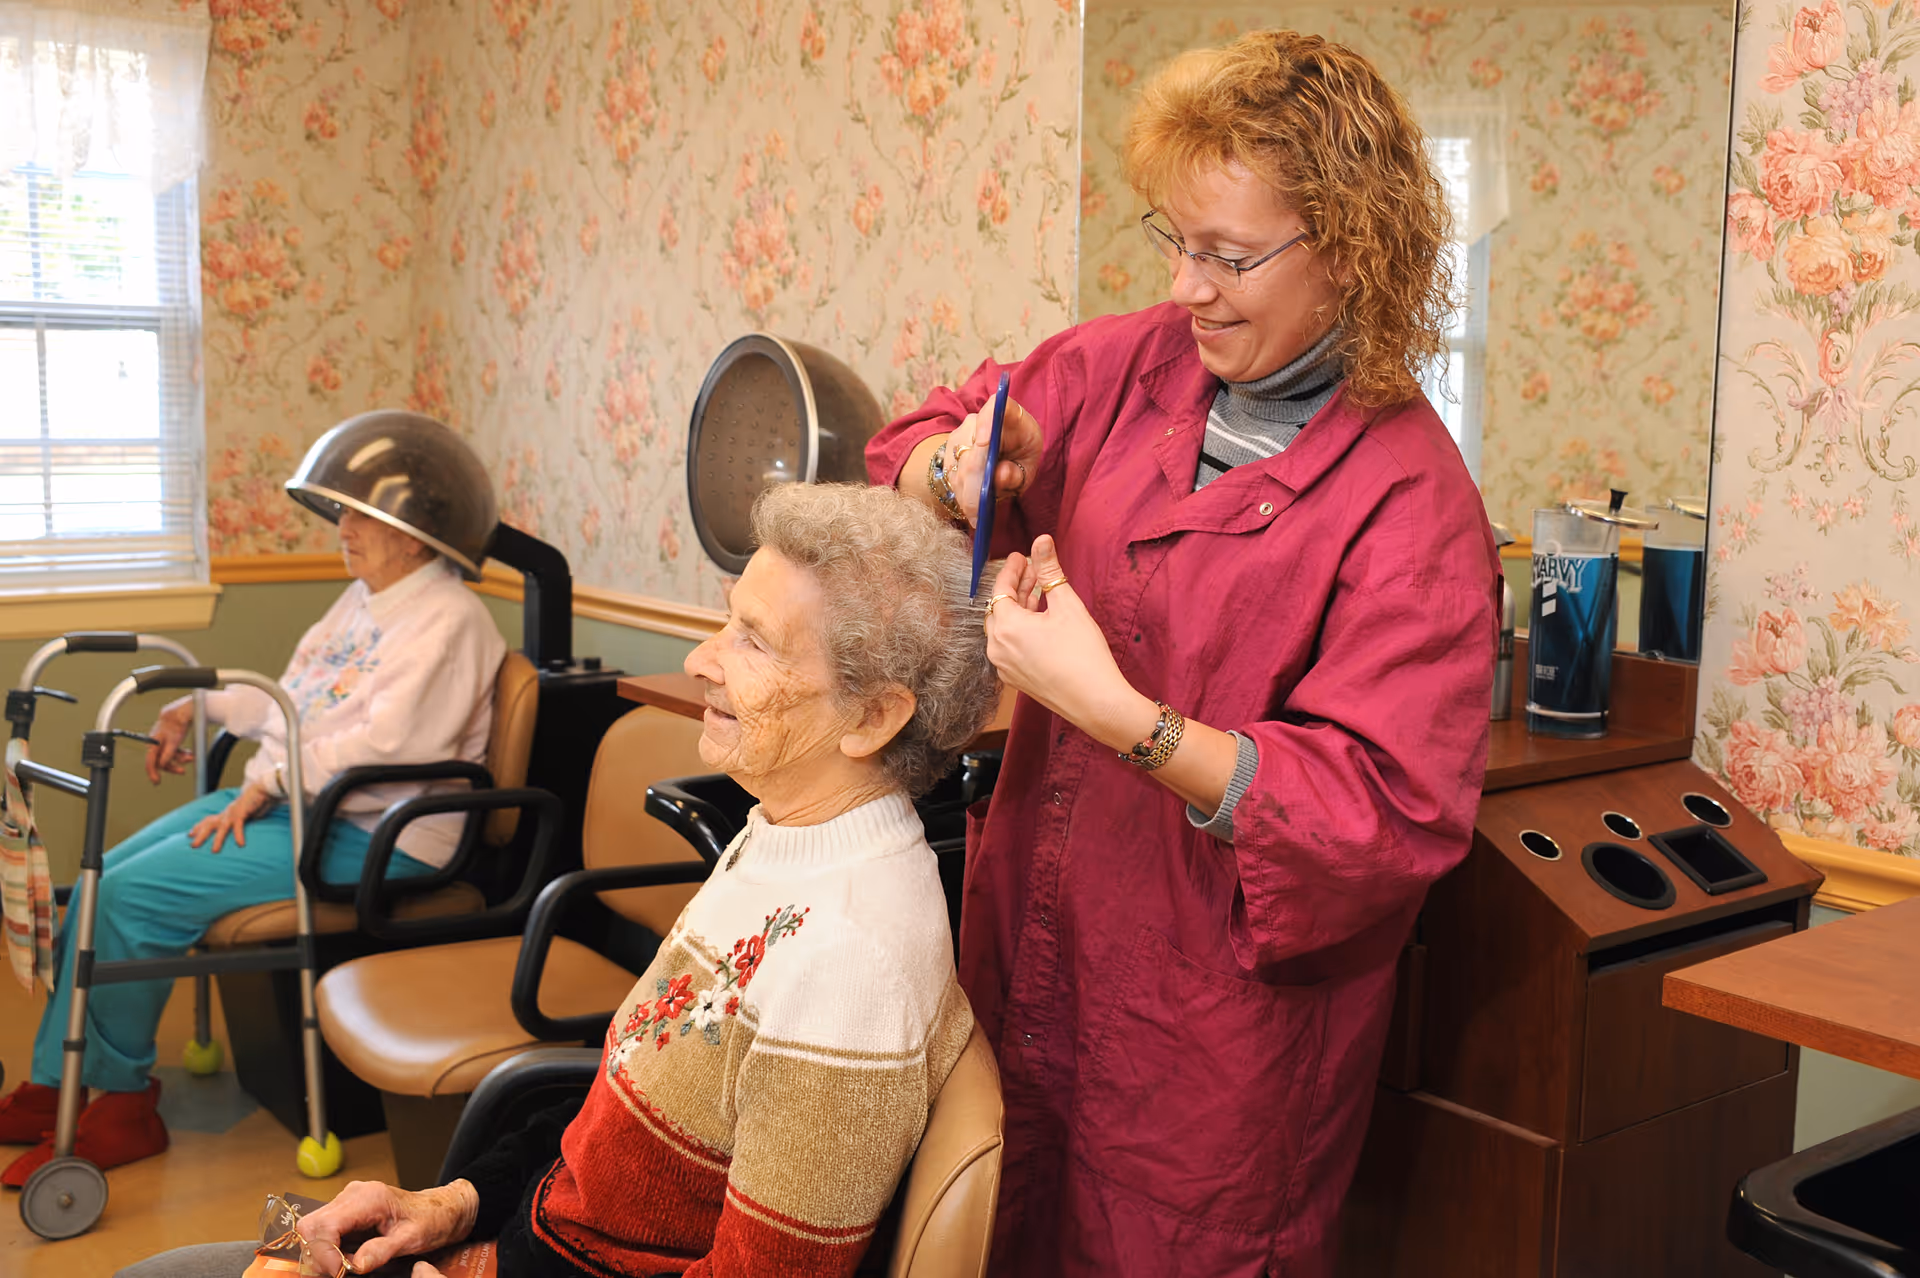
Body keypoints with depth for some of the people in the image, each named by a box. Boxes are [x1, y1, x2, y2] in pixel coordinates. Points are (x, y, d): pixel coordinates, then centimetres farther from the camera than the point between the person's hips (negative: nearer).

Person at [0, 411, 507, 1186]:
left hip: (369, 837, -10)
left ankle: (122, 1101, 0)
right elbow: (294, 699, 24)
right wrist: (199, 705, 16)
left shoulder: (447, 620, -15)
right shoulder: (362, 600, 18)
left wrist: (270, 782, -23)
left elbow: (384, 746, -25)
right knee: (102, 883, 1)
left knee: (135, 897, -17)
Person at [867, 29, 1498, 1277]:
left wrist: (1117, 711, -28)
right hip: (1035, 948, 6)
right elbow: (924, 439, 12)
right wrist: (961, 466, -13)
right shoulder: (1136, 364, -1)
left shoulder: (1411, 502, -18)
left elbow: (1388, 812, -23)